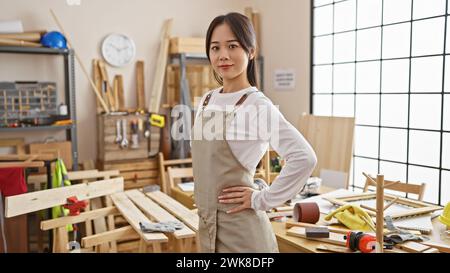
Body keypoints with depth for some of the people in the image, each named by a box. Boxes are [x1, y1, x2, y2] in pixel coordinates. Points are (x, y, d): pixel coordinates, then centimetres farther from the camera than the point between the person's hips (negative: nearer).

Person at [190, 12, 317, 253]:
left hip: (239, 231, -6)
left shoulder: (257, 105, -16)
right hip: (207, 226, 7)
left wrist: (262, 199, -19)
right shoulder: (206, 100, 6)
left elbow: (305, 158, -26)